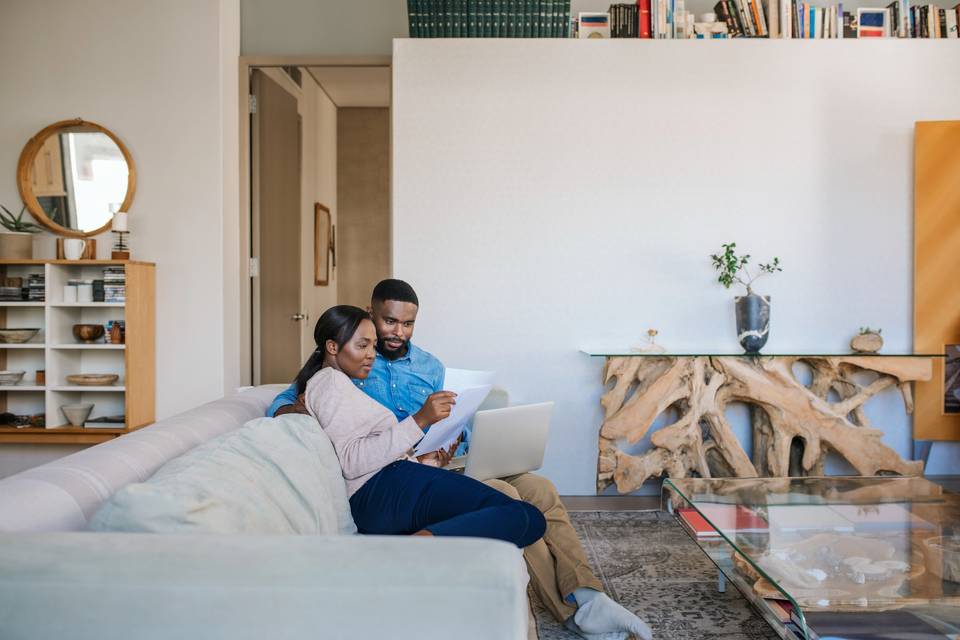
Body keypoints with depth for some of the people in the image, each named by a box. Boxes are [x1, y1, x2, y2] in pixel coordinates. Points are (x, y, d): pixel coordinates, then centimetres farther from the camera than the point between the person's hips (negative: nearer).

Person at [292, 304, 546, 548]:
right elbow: (351, 460, -13)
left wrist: (422, 460, 15)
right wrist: (420, 421, -14)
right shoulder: (330, 381, 2)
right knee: (526, 517, -22)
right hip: (385, 487, -10)